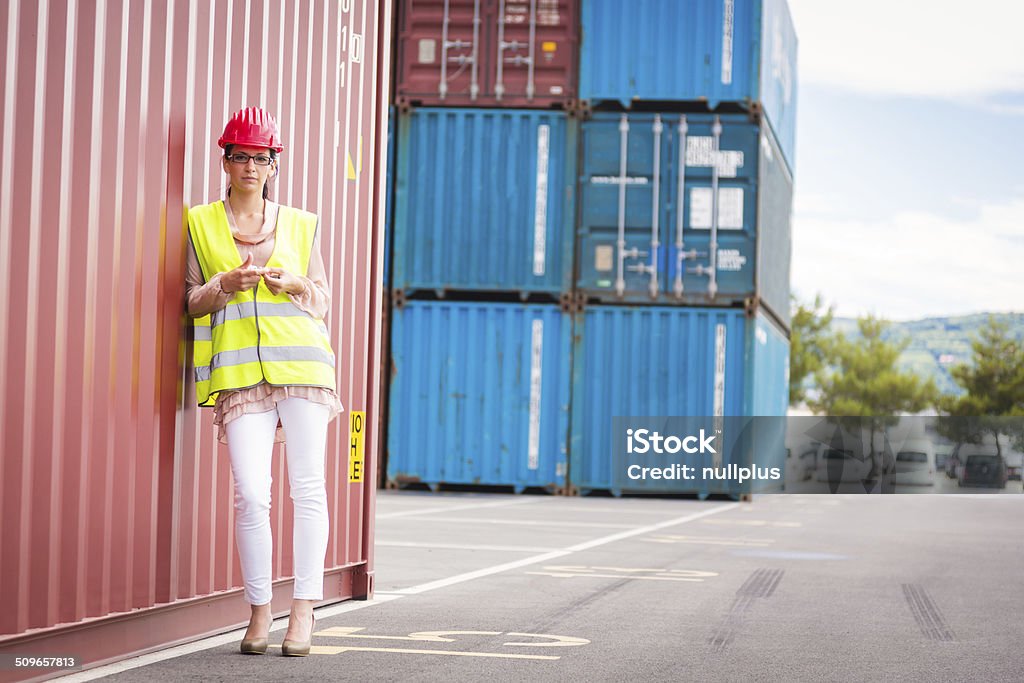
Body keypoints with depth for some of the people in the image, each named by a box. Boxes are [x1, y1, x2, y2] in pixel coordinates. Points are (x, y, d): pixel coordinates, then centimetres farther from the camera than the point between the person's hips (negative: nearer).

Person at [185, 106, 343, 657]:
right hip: (238, 368, -1)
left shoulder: (301, 224, 15)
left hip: (301, 360, 1)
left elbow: (323, 300, 17)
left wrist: (294, 283, -4)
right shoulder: (201, 223, 14)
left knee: (307, 486, -5)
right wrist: (224, 285, -7)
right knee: (250, 493, -10)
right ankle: (259, 609, 3)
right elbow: (192, 301, 13)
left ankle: (303, 609, 1)